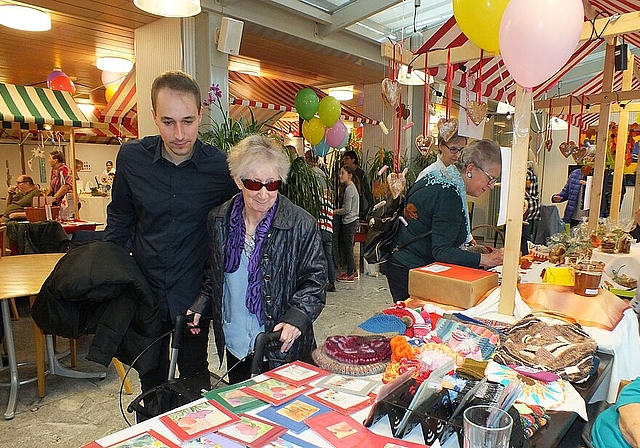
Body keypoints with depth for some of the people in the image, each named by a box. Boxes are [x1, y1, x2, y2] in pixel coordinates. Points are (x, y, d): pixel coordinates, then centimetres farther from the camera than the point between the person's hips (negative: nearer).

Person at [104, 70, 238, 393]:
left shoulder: (221, 167, -15)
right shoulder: (132, 157, -9)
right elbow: (120, 220, 7)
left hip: (194, 295, -2)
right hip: (144, 289, 2)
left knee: (194, 378, 18)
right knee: (151, 379, 22)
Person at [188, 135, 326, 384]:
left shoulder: (302, 225, -14)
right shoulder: (218, 221, -1)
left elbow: (315, 280, -9)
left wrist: (297, 318, -22)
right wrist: (200, 306, 1)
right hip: (235, 346, 4)